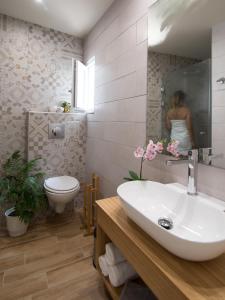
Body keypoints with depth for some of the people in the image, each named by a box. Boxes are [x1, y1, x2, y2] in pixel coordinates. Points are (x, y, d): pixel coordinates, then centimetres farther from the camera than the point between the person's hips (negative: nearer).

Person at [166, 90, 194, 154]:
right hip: (185, 139, -3)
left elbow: (168, 127, 2)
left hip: (174, 139, 3)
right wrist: (192, 141, -1)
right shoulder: (186, 110, -10)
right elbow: (189, 127, -10)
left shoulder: (169, 112, -1)